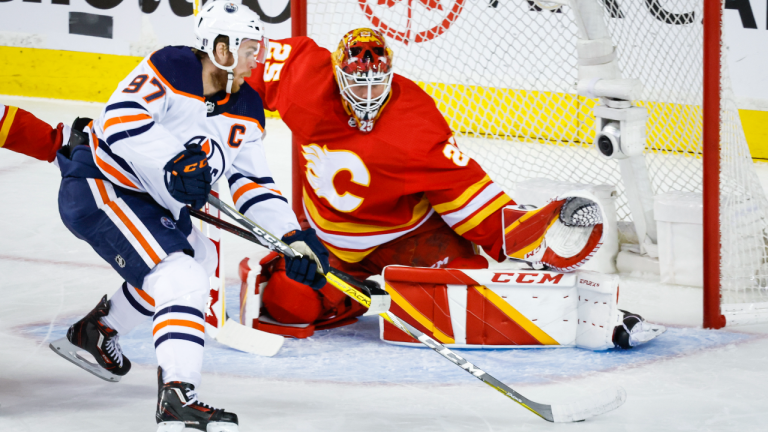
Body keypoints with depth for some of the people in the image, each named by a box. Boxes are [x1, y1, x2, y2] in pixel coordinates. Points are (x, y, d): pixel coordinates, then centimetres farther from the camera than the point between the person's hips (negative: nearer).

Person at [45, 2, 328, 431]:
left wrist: (293, 235, -6)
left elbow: (254, 183, 6)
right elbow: (121, 118, -30)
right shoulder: (171, 68, -18)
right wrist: (172, 162, -38)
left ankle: (94, 332, 39)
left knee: (199, 258, 28)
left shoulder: (246, 110, 5)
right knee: (181, 277, -23)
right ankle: (178, 397, -32)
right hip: (98, 187, -10)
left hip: (151, 201, 10)